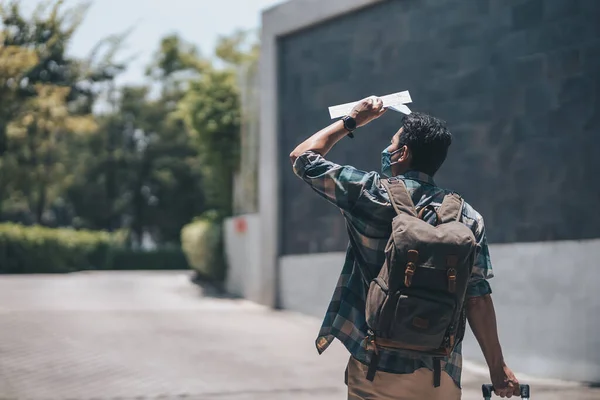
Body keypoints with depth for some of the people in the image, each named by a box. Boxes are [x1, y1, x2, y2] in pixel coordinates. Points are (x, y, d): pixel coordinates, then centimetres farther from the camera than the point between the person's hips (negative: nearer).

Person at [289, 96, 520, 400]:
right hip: (442, 374, 3)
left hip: (376, 369, -3)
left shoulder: (371, 194, -6)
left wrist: (352, 121, 18)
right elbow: (477, 298, -1)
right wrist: (497, 367, 5)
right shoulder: (467, 217, 1)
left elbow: (303, 157, 7)